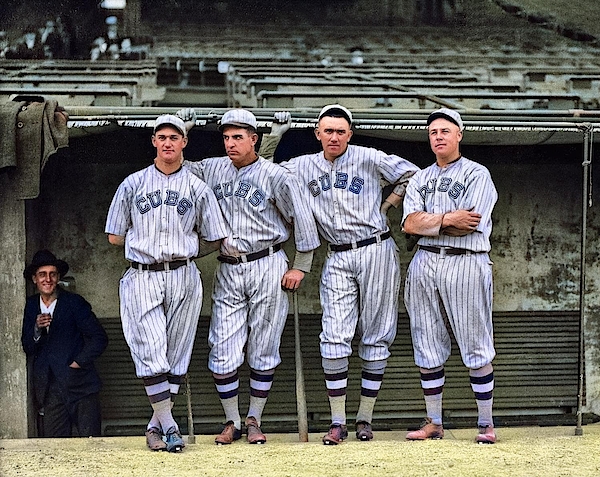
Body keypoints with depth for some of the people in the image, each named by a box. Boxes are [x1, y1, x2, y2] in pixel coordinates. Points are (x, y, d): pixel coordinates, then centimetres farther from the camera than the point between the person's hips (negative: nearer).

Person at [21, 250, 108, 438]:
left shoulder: (74, 303, 0)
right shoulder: (31, 306, 12)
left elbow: (99, 337, 0)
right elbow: (27, 349, 10)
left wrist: (78, 362, -7)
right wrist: (37, 329, -8)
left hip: (80, 387, -3)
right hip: (49, 391, 3)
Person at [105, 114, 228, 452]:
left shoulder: (198, 189, 9)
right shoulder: (133, 184, 8)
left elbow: (214, 239, 13)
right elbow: (115, 237, 12)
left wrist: (183, 248, 10)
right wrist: (146, 243, 12)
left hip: (184, 279, 1)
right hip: (142, 280, -1)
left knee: (177, 357, 2)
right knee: (151, 354, -11)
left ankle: (157, 425, 12)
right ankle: (169, 425, -7)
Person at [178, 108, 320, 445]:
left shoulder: (275, 176, -5)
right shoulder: (213, 169, 8)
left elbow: (303, 221, -2)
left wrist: (301, 267, -3)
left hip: (268, 267, -4)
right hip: (228, 270, 4)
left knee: (264, 350, 3)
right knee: (223, 351, -1)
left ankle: (255, 421, 14)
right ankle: (232, 422, 11)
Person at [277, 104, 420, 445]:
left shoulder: (370, 159, 1)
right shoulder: (303, 167, 10)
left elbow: (412, 174, 5)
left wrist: (388, 205, 1)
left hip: (377, 250, -2)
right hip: (338, 259, 2)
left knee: (376, 338, 2)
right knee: (334, 338, -8)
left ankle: (365, 418, 8)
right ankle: (338, 422, -4)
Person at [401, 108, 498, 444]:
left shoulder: (477, 174, 2)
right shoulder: (421, 179, 17)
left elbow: (468, 225, -12)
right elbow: (410, 223, 2)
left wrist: (428, 221, -4)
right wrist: (447, 219, -10)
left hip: (466, 264, -5)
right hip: (425, 263, 5)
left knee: (477, 349, -3)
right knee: (428, 348, 7)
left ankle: (486, 423, 3)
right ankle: (434, 423, 14)